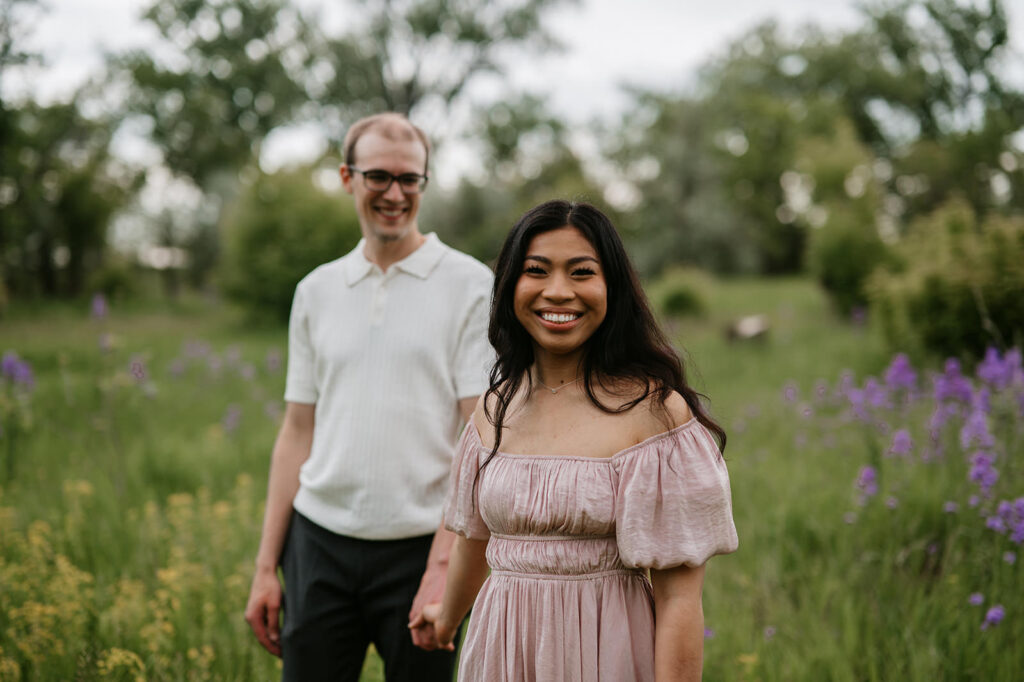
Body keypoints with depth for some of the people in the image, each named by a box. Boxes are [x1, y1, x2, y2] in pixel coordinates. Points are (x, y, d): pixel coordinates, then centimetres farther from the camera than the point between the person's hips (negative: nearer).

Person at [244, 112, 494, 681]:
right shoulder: (317, 292, 10)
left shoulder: (472, 286, -2)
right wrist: (267, 566, 9)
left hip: (419, 548, -3)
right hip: (321, 543, 3)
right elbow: (298, 432, 13)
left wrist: (444, 565, -16)